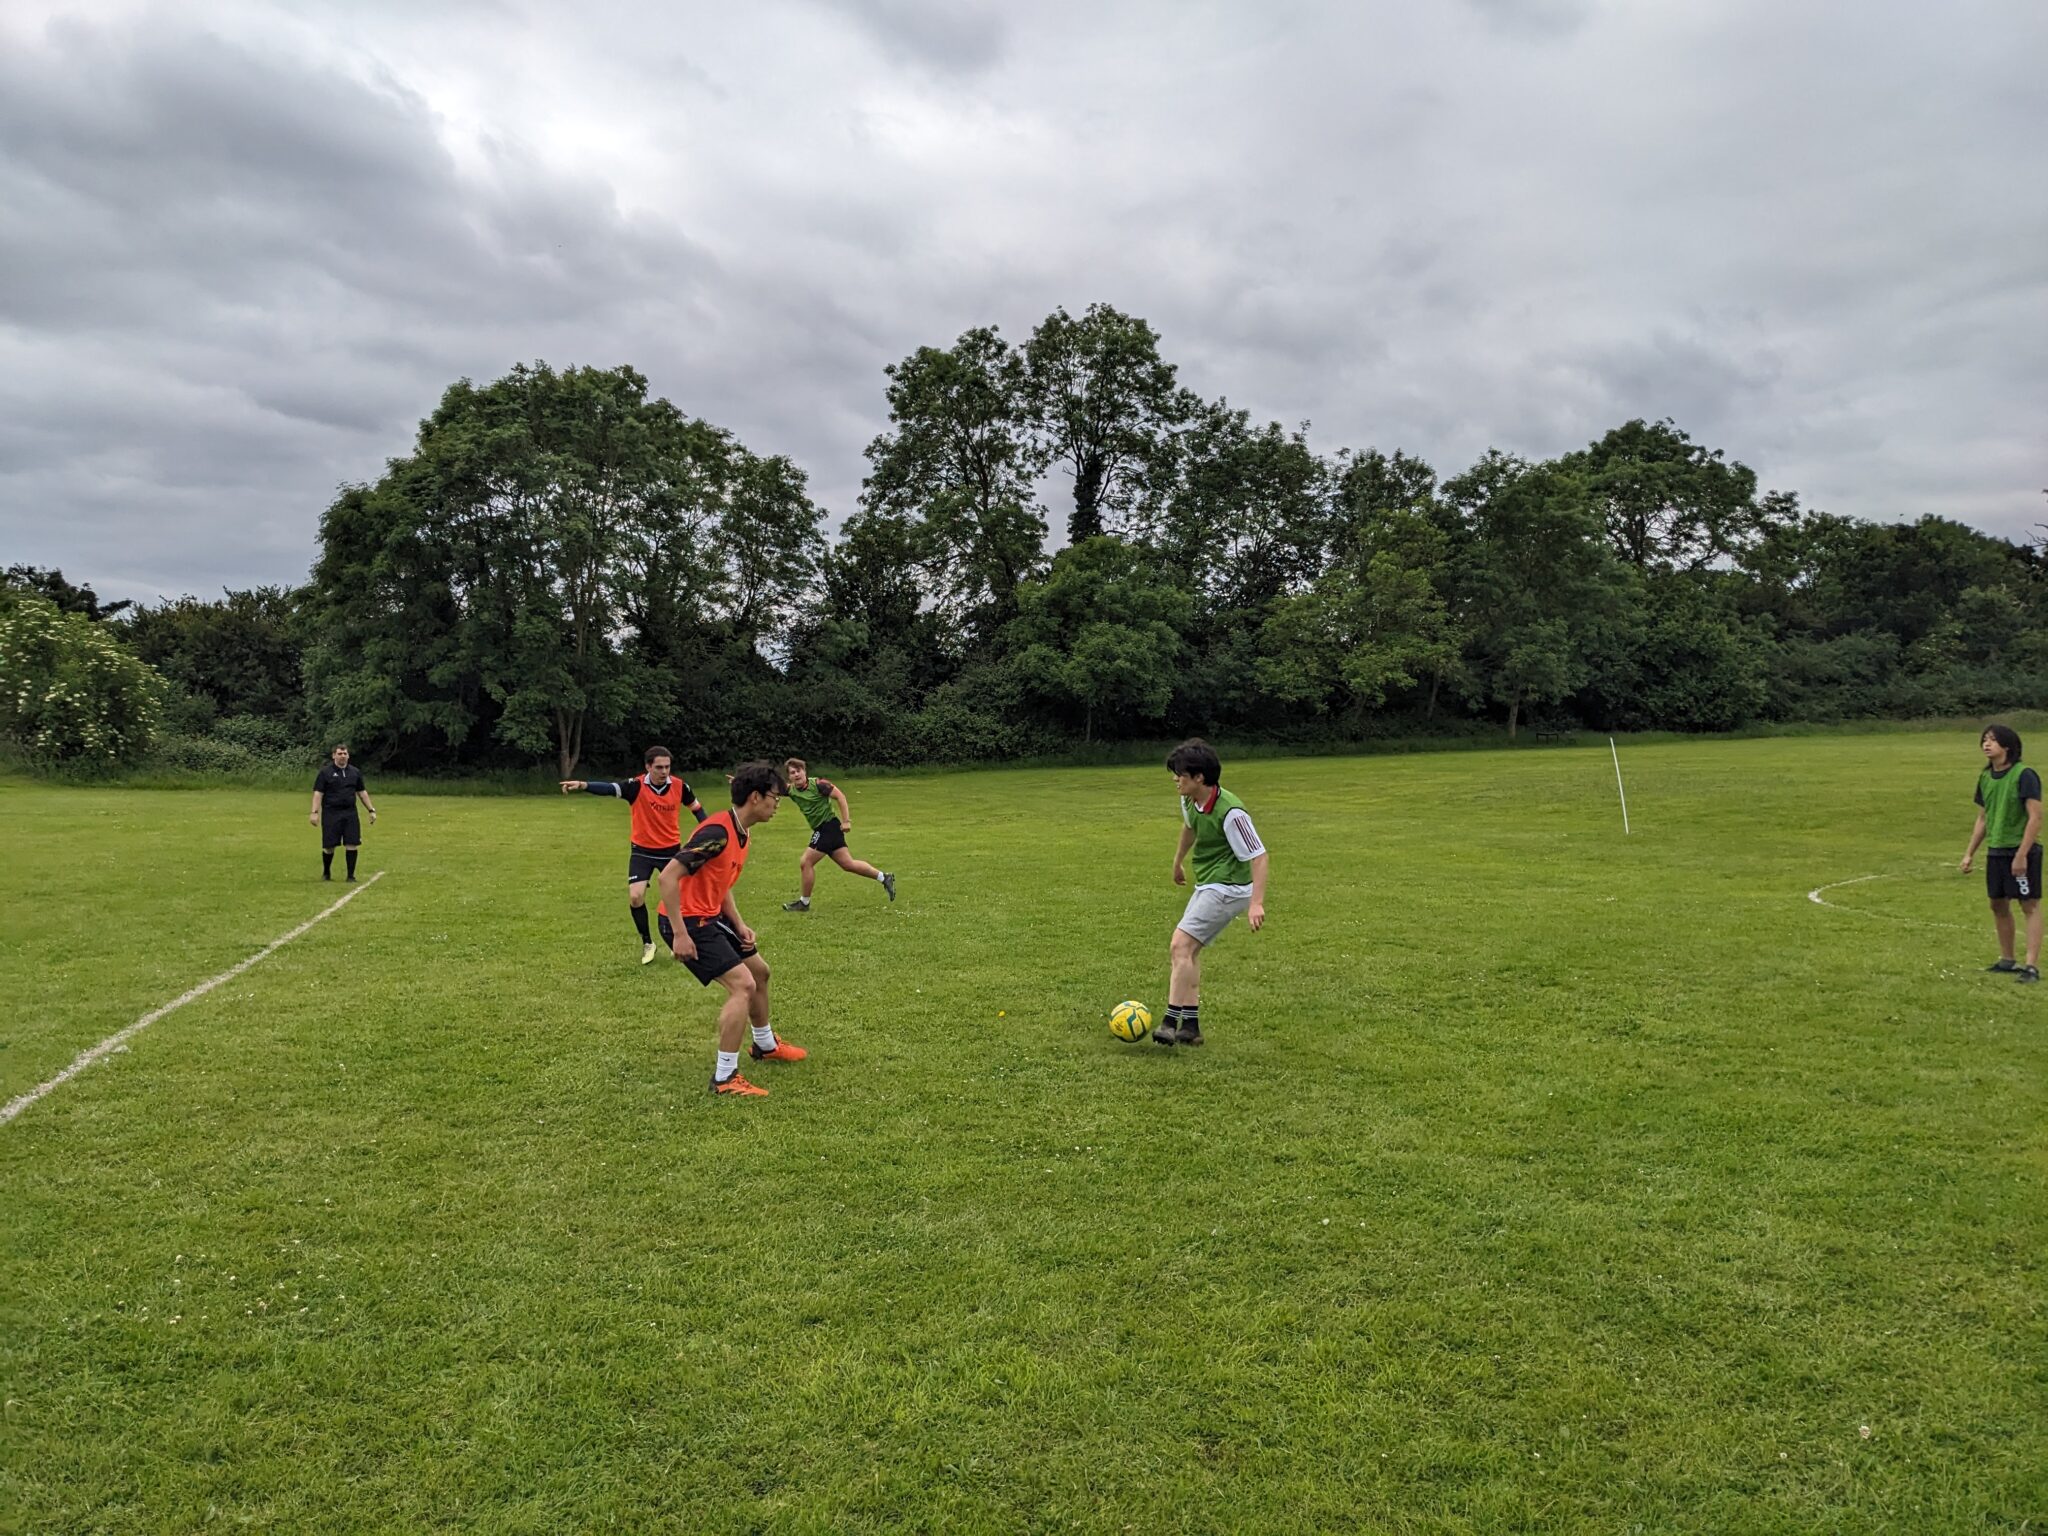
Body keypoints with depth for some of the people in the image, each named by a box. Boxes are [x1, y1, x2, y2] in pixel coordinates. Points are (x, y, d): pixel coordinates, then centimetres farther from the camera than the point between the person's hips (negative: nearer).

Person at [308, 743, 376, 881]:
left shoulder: (355, 772, 12)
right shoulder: (325, 772, -1)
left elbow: (362, 792, 18)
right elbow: (318, 793, -5)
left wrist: (371, 810, 14)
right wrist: (315, 812, -13)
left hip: (350, 814, 3)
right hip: (331, 814, -3)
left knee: (352, 844, -3)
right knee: (329, 845, 1)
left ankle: (351, 875, 5)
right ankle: (326, 873, 23)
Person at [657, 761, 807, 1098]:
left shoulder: (744, 834, 6)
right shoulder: (717, 833, -25)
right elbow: (668, 876, -28)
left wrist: (740, 925, 6)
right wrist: (679, 934, -26)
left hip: (710, 916, 10)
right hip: (687, 921, -10)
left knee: (759, 971, 21)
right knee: (743, 984, -16)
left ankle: (765, 1045, 43)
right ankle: (724, 1078, -8)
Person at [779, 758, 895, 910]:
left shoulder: (817, 784, -15)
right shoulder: (791, 790, 3)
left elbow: (840, 795, -16)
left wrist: (846, 821, -18)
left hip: (829, 825, -7)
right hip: (820, 829, 7)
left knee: (805, 862, -8)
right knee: (847, 864, 10)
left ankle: (804, 902, 7)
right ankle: (884, 878, 22)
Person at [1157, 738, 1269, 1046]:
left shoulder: (1230, 813, -25)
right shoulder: (1189, 801, 0)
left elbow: (1258, 856, -22)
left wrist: (1257, 903, -30)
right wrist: (1178, 862, 38)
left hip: (1227, 888, -10)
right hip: (1207, 885, 10)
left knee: (1181, 945, -18)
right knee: (1188, 950, 10)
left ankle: (1171, 1022, -18)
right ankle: (1191, 1025, 16)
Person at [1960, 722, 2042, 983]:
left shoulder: (2024, 775, -13)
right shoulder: (1985, 778, 8)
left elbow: (2035, 817, -17)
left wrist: (2021, 854, -21)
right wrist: (1969, 853, 15)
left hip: (2022, 851, -7)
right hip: (1995, 852, 7)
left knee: (2030, 905, -3)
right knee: (1998, 905, 13)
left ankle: (2032, 966, -3)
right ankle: (2007, 961, 25)